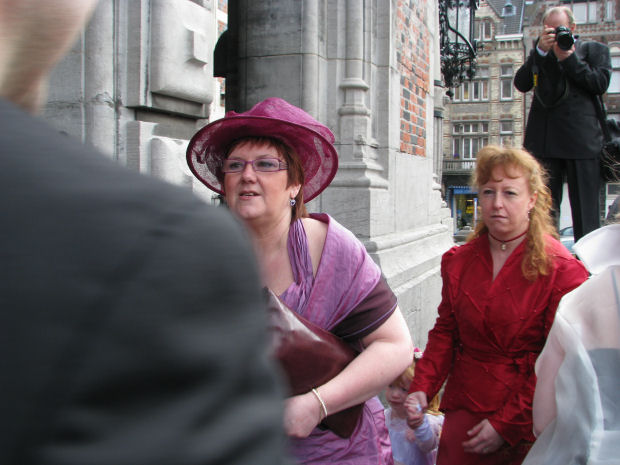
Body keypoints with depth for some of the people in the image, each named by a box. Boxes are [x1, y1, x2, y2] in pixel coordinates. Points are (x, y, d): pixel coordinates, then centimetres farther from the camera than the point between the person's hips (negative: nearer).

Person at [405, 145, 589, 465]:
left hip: (527, 426, -3)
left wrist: (506, 423, -16)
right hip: (463, 410, 4)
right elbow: (445, 331, 8)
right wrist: (422, 388, -7)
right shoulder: (459, 261, 4)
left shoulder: (562, 270, -11)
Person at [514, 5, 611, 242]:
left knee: (584, 208, 0)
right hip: (544, 140, 3)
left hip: (580, 140, -3)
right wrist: (540, 51, -4)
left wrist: (568, 57, -4)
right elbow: (521, 84, 4)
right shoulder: (538, 54, 18)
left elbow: (600, 83, -3)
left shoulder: (594, 49, 11)